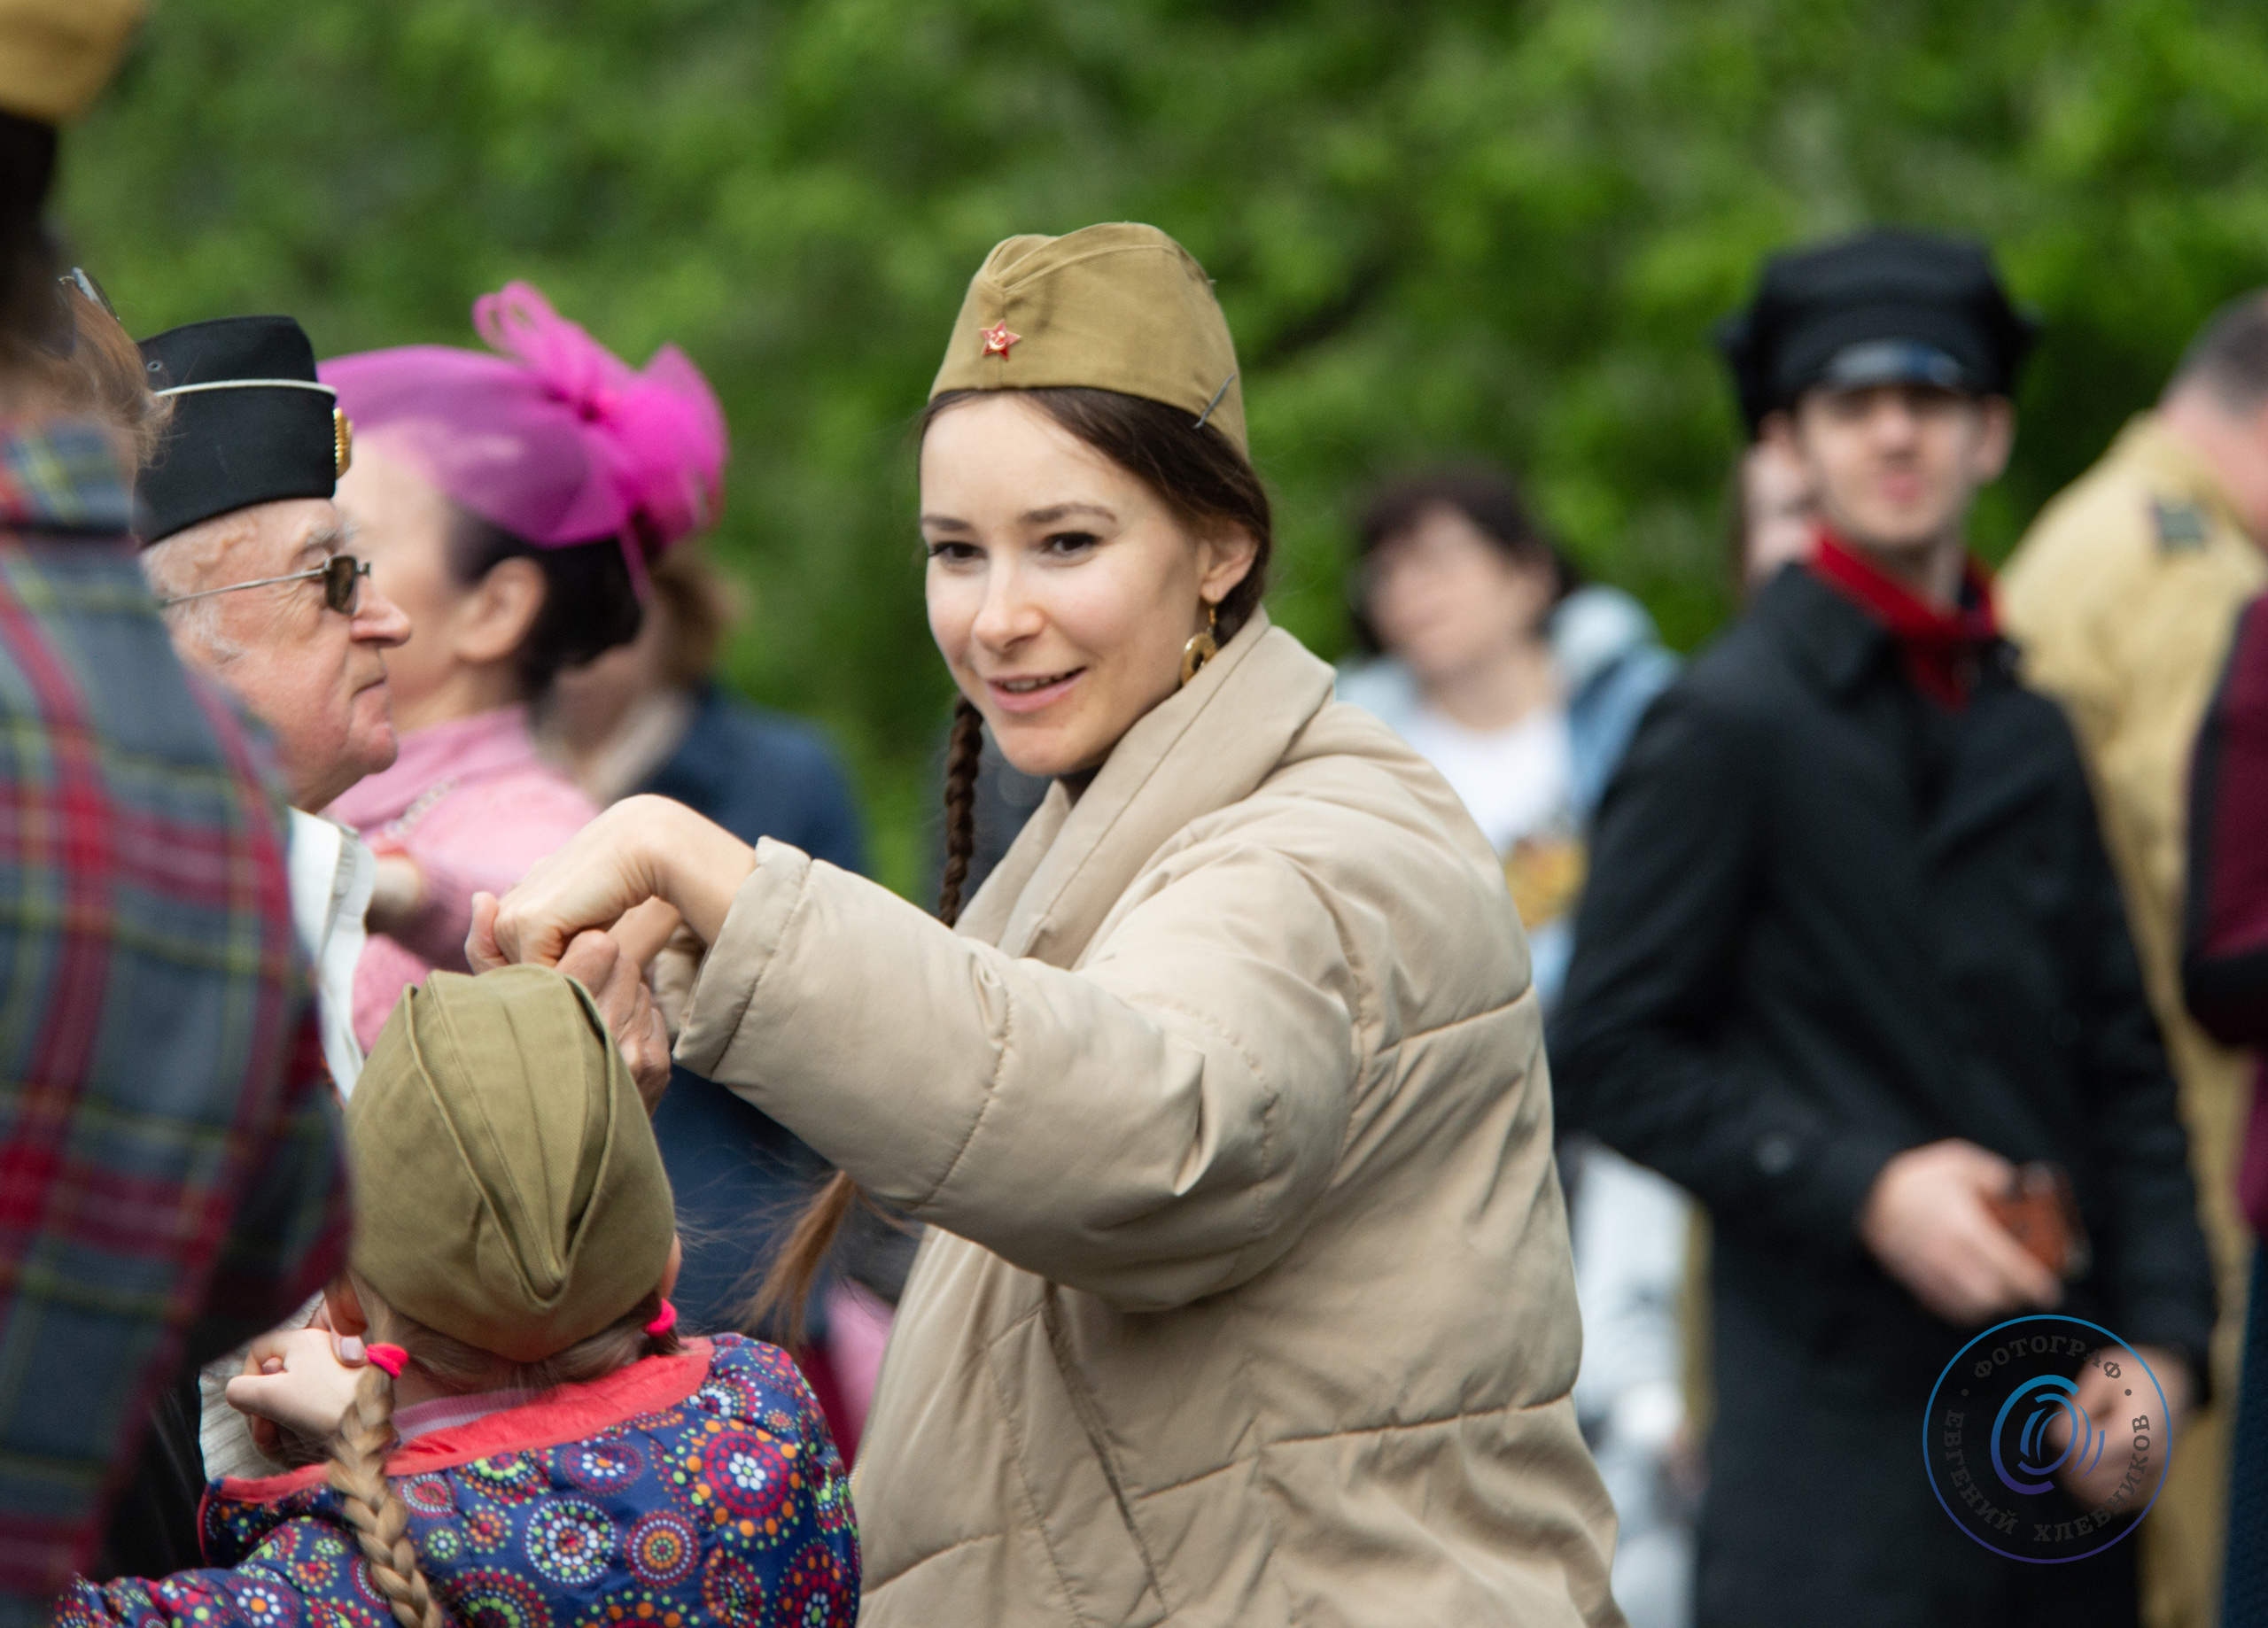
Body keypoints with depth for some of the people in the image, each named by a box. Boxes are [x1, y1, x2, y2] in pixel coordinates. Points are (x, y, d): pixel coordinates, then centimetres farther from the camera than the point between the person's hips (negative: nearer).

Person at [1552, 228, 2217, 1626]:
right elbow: (1607, 1054, -6)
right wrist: (1862, 1190, -15)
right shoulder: (1728, 724, -4)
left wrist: (2163, 1337, 4)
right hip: (1836, 1420, -6)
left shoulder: (2035, 734, 14)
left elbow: (2123, 1065, 16)